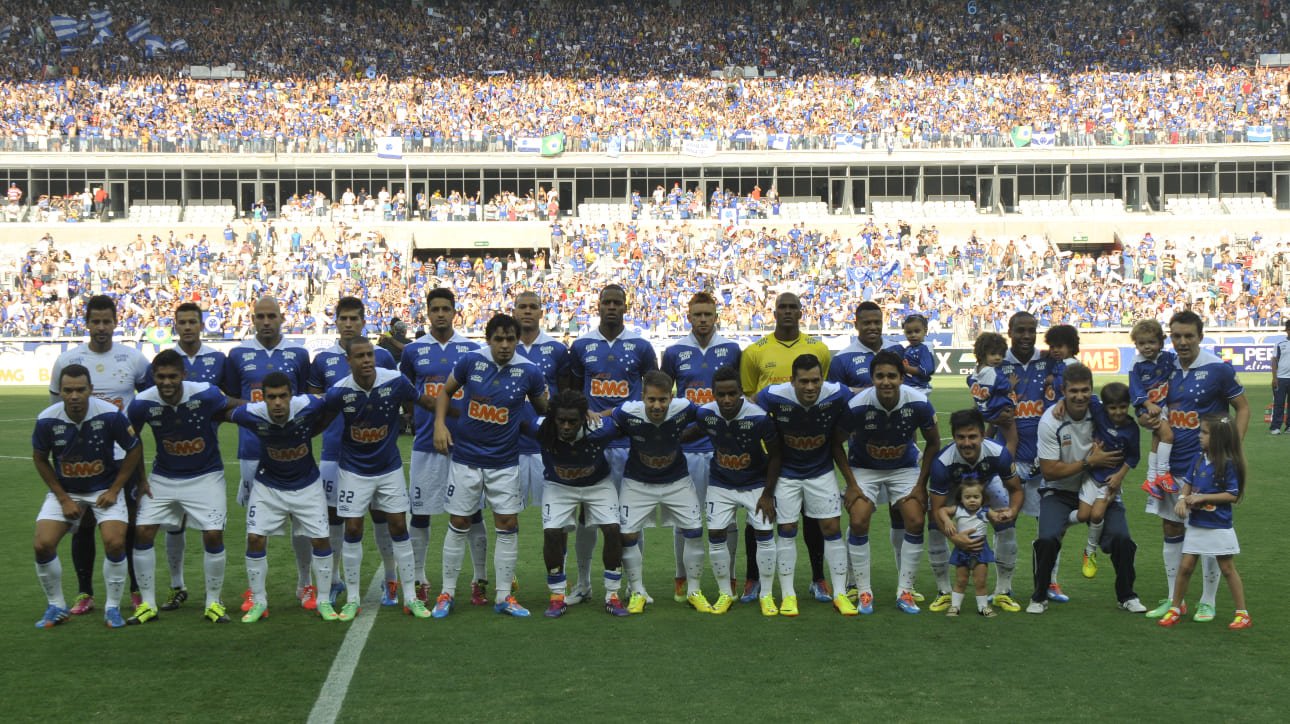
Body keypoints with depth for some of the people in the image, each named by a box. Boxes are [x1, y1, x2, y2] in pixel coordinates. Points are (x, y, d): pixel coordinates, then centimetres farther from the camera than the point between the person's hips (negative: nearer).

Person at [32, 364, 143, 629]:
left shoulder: (110, 415, -23)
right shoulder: (47, 420, -18)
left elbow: (134, 450, -7)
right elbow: (40, 459, -1)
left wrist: (114, 490, -9)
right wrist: (63, 499, -5)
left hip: (105, 489, -1)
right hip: (65, 491, 2)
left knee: (115, 543, -19)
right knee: (43, 545, -12)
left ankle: (112, 607, 2)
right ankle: (56, 607, 10)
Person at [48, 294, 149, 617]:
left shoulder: (133, 359, -1)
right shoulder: (67, 361, -1)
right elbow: (57, 408, 6)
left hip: (124, 456, 0)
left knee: (131, 524, 3)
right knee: (82, 525, 4)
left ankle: (138, 591, 15)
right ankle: (84, 594, 15)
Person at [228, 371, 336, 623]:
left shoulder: (309, 406, -27)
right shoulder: (250, 414, -26)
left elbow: (329, 413, -3)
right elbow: (226, 413, -2)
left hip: (307, 485, 0)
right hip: (268, 486, 0)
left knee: (320, 540, -2)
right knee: (255, 539, -7)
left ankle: (323, 601, 13)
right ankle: (258, 602, 9)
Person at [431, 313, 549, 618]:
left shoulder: (529, 372, -8)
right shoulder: (471, 361, -8)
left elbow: (544, 408, 9)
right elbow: (446, 391, 7)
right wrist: (440, 424, -4)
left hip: (504, 462, 1)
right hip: (466, 457, -1)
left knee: (508, 526, 1)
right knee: (458, 525, 4)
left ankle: (503, 596, 12)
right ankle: (447, 593, 15)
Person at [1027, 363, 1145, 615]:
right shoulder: (1050, 421, -18)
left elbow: (1127, 454, -1)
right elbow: (1049, 471, -16)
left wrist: (1117, 477, -21)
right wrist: (1090, 462, -21)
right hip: (1059, 492, -2)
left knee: (1121, 538, -14)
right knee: (1047, 538, -24)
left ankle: (1126, 595, 12)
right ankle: (1039, 596, 0)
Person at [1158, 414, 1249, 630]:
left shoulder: (1228, 463, -15)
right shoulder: (1200, 458, 3)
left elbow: (1232, 495, -16)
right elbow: (1188, 482, 12)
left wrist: (1203, 498, -19)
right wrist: (1182, 499, -8)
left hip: (1219, 527, -5)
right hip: (1196, 525, 5)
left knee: (1227, 568, 4)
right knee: (1186, 566, 7)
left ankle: (1242, 614, 14)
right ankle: (1175, 609, 18)